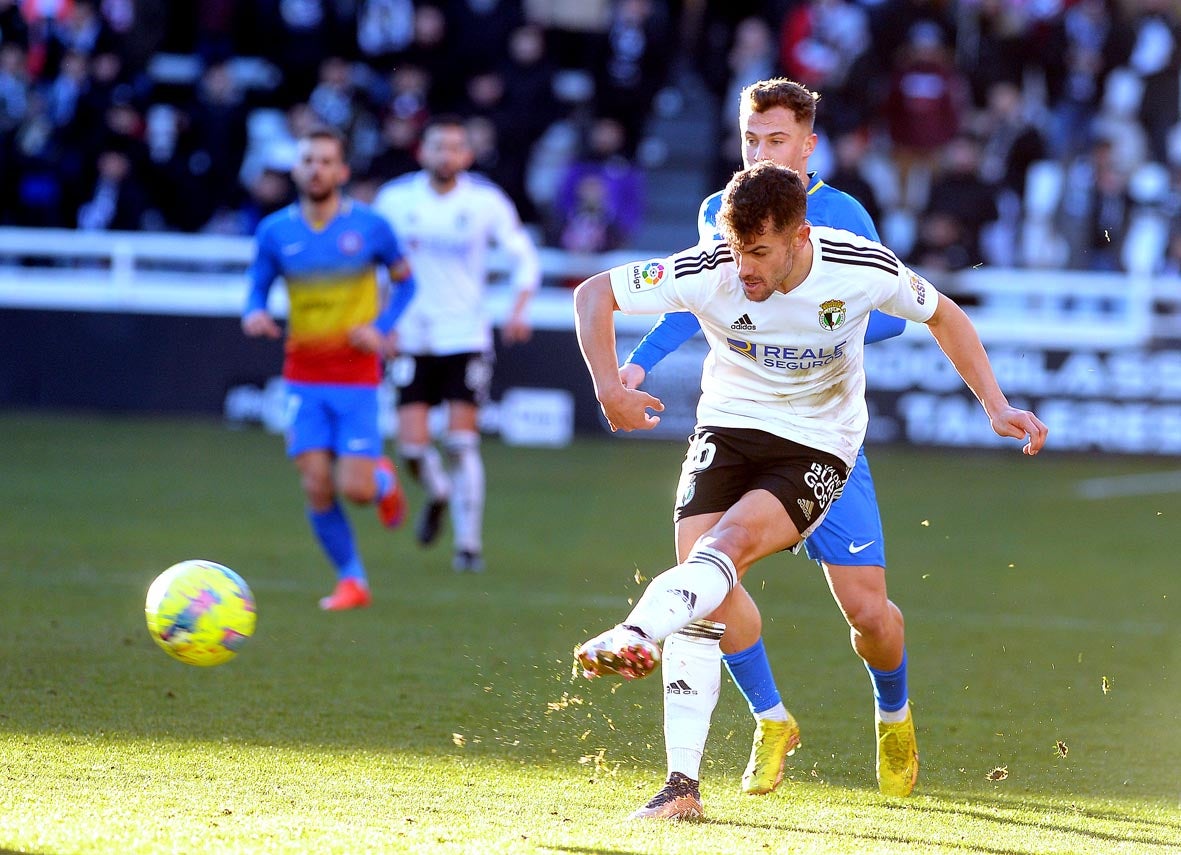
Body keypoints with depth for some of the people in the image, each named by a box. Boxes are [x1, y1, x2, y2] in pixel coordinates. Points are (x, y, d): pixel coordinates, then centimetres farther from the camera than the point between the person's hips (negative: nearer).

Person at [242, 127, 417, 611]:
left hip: (356, 376, -2)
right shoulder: (275, 231, 0)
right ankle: (351, 580, 12)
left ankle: (383, 480, 27)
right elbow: (257, 293, 9)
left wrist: (381, 327, -8)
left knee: (354, 489, -10)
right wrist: (254, 316, -15)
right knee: (317, 489, -6)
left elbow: (405, 281, 8)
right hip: (303, 375, 2)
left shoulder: (369, 226, -4)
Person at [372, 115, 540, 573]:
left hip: (466, 337, -1)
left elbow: (524, 257, 3)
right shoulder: (395, 199, -1)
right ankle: (437, 495, 28)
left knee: (462, 444, -9)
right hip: (412, 339, 1)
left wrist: (519, 309, -14)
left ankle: (469, 544, 3)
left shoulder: (487, 201, -4)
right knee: (413, 446, -7)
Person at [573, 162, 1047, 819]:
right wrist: (610, 388, -16)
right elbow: (594, 294, -5)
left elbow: (943, 316, 4)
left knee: (732, 541, -31)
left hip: (818, 448, -2)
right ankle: (684, 782, -13)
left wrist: (997, 406, -2)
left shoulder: (863, 269, -16)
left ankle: (638, 635, -55)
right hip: (728, 429, 2)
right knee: (704, 589, -15)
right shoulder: (708, 273, -16)